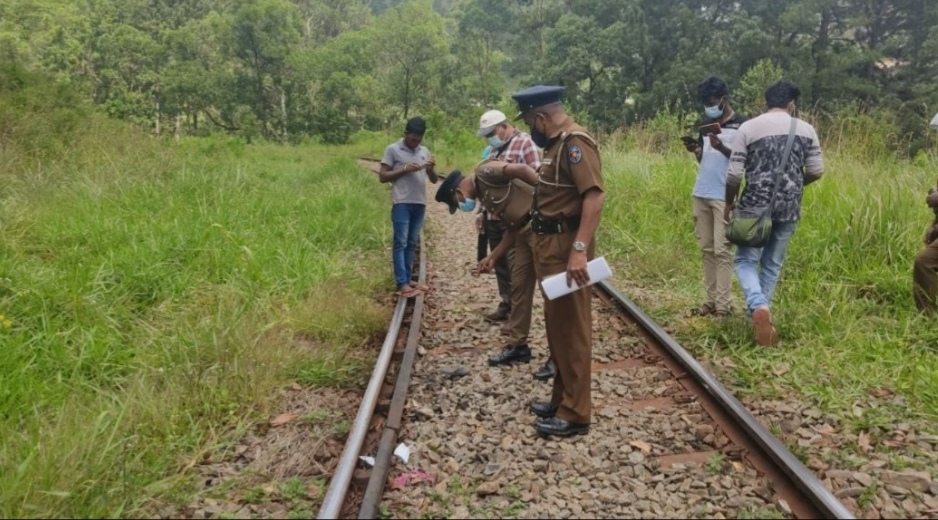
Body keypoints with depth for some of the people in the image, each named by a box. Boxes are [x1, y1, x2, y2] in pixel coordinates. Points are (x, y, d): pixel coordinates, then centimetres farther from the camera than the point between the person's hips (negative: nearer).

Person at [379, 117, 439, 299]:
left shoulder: (425, 151, 13)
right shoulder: (393, 149, -1)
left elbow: (434, 180, 13)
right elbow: (383, 176, -4)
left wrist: (431, 169, -9)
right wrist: (404, 169, -14)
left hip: (420, 203, 5)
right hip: (401, 203, -5)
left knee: (412, 244, 10)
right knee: (401, 243, -6)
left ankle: (408, 280, 17)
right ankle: (402, 284, -6)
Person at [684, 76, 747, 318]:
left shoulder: (742, 125, -5)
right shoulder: (706, 124, 15)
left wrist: (722, 148, -20)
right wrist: (696, 150, -2)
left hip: (725, 197, -6)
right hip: (701, 195, 6)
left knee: (722, 250, -6)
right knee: (707, 249, 8)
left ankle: (723, 306, -4)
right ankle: (711, 300, 14)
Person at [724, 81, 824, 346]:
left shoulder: (748, 128, -2)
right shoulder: (806, 129, 4)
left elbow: (734, 174, -4)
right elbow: (817, 171, 4)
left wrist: (729, 203, 11)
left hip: (756, 205, -2)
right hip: (789, 207, 3)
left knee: (746, 260, 6)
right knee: (772, 263, 16)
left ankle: (758, 307, -20)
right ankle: (760, 315, 21)